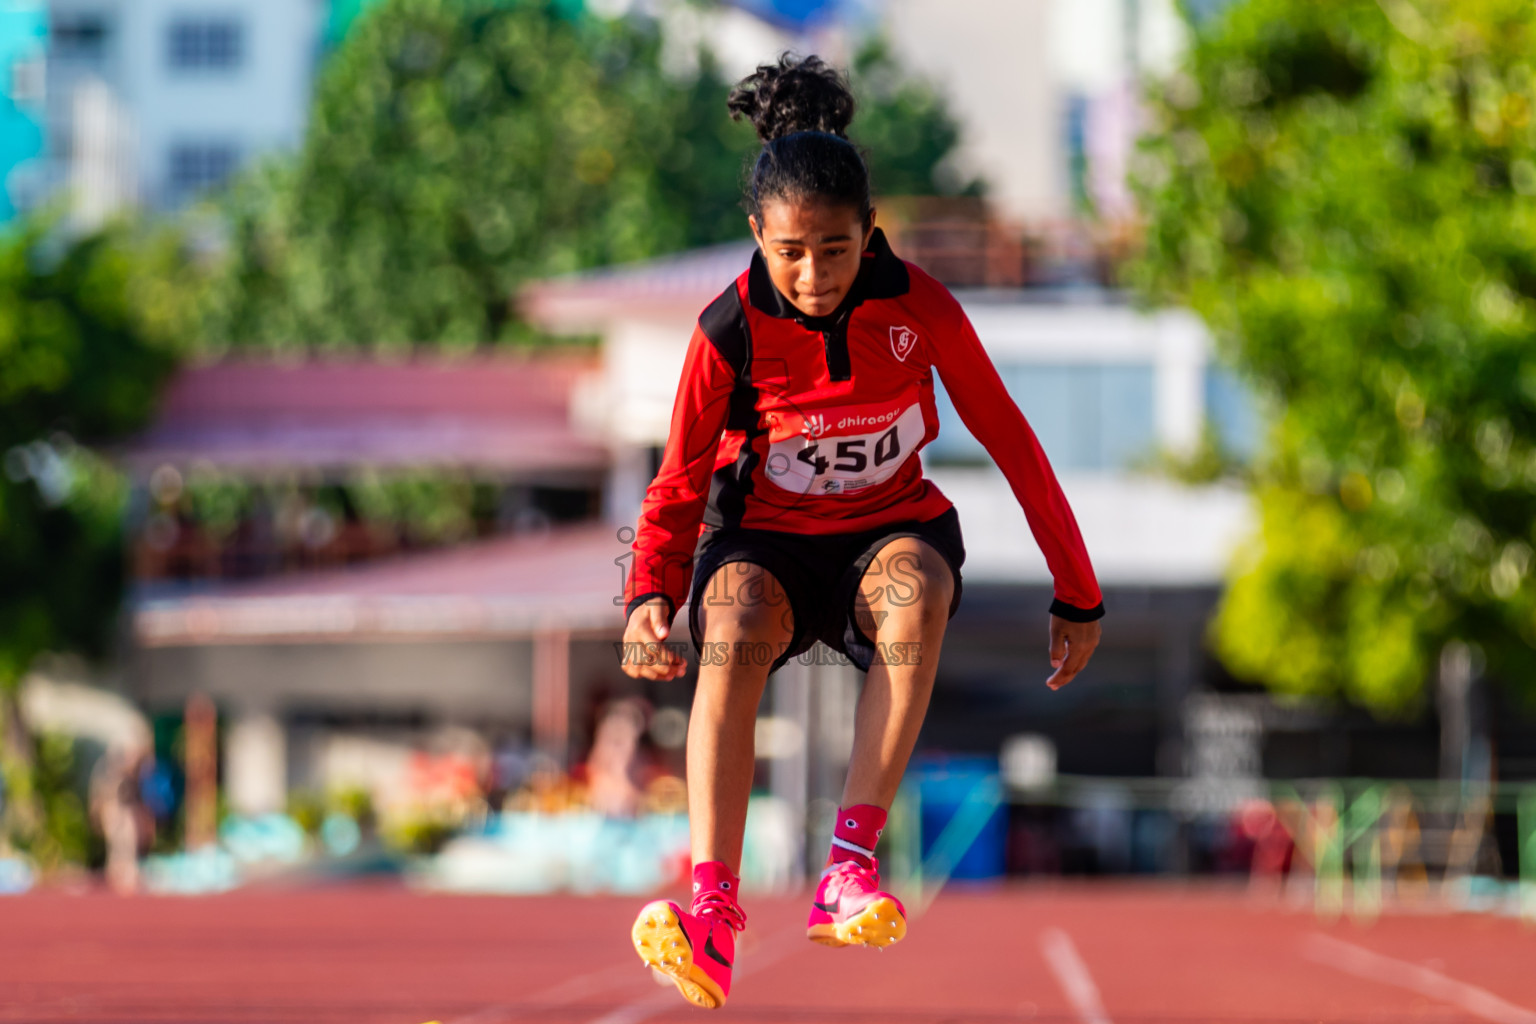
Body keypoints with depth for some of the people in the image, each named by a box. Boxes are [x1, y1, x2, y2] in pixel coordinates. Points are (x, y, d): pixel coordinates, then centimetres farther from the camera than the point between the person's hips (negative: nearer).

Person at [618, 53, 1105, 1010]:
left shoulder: (920, 307, -13)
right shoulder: (730, 330, -14)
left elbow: (1010, 440, -2)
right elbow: (679, 483, -4)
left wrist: (1078, 595, 2)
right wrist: (649, 597, -23)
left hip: (892, 528, 1)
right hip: (765, 539, -1)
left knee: (916, 592, -36)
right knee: (734, 631, -36)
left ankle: (851, 861, -42)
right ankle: (714, 909, -51)